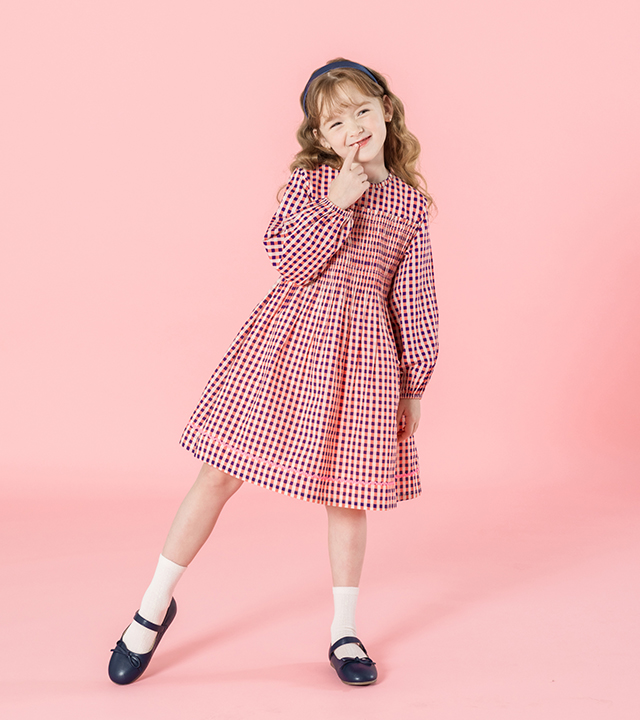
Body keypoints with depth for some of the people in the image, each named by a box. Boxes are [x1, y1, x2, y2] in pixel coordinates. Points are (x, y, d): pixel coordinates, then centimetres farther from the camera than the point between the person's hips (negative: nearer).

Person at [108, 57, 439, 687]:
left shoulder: (411, 203, 7)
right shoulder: (311, 181, 1)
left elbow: (414, 301, 9)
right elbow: (291, 263, -9)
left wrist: (414, 384, 9)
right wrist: (336, 206, -16)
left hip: (362, 351, 2)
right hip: (290, 335, -1)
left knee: (347, 493, 8)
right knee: (222, 471, 2)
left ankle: (344, 633, 25)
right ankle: (155, 605, 20)